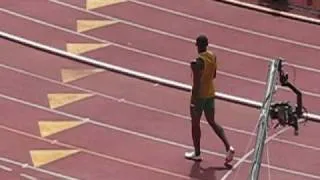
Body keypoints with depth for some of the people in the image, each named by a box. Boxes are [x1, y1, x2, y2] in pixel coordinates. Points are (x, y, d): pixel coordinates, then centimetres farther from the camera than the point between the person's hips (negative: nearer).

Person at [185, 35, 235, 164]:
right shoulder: (213, 57, 0)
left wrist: (193, 100, -19)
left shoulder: (199, 62, -24)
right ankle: (228, 147, 2)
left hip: (200, 95, -7)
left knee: (195, 124, 10)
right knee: (212, 122, 16)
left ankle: (197, 153, 21)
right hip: (210, 94, 7)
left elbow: (197, 83, -23)